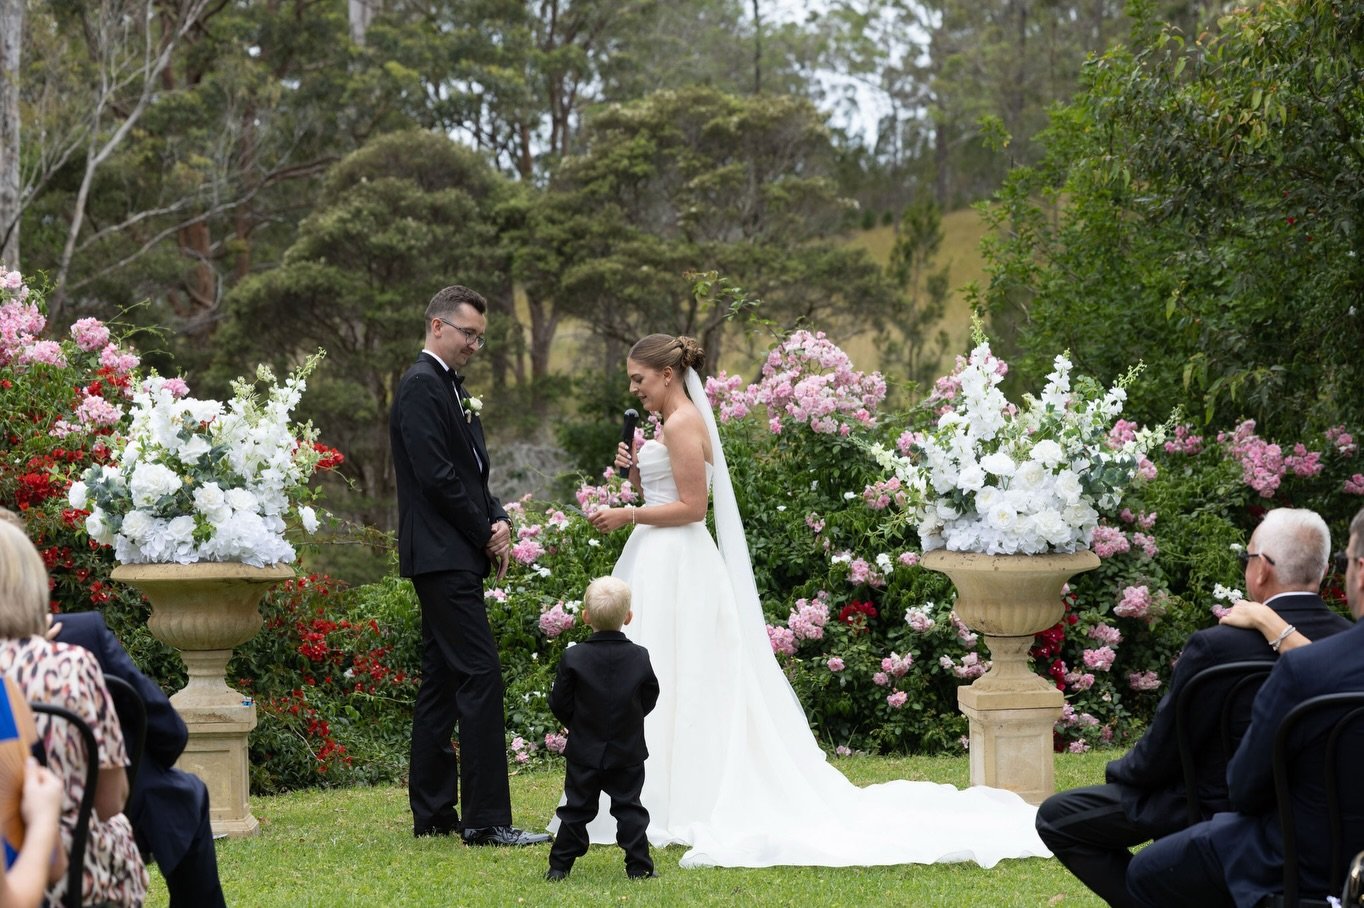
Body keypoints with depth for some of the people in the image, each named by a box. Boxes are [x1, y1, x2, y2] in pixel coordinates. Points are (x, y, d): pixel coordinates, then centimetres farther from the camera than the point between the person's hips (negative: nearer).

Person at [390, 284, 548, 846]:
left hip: (454, 559, 10)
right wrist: (486, 533, -10)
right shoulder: (422, 385, -11)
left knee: (442, 682, 11)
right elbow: (436, 477, -19)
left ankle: (432, 813, 15)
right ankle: (487, 819, -14)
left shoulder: (450, 387, 20)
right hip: (444, 556, -10)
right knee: (480, 676, -13)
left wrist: (497, 520, 4)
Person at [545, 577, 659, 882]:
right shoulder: (640, 657, -6)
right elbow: (649, 699, 4)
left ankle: (560, 865, 9)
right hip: (628, 752, 1)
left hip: (584, 751, 0)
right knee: (629, 808, 8)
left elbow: (559, 703, -6)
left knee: (577, 808, 8)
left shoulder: (573, 658, -11)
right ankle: (638, 866, 5)